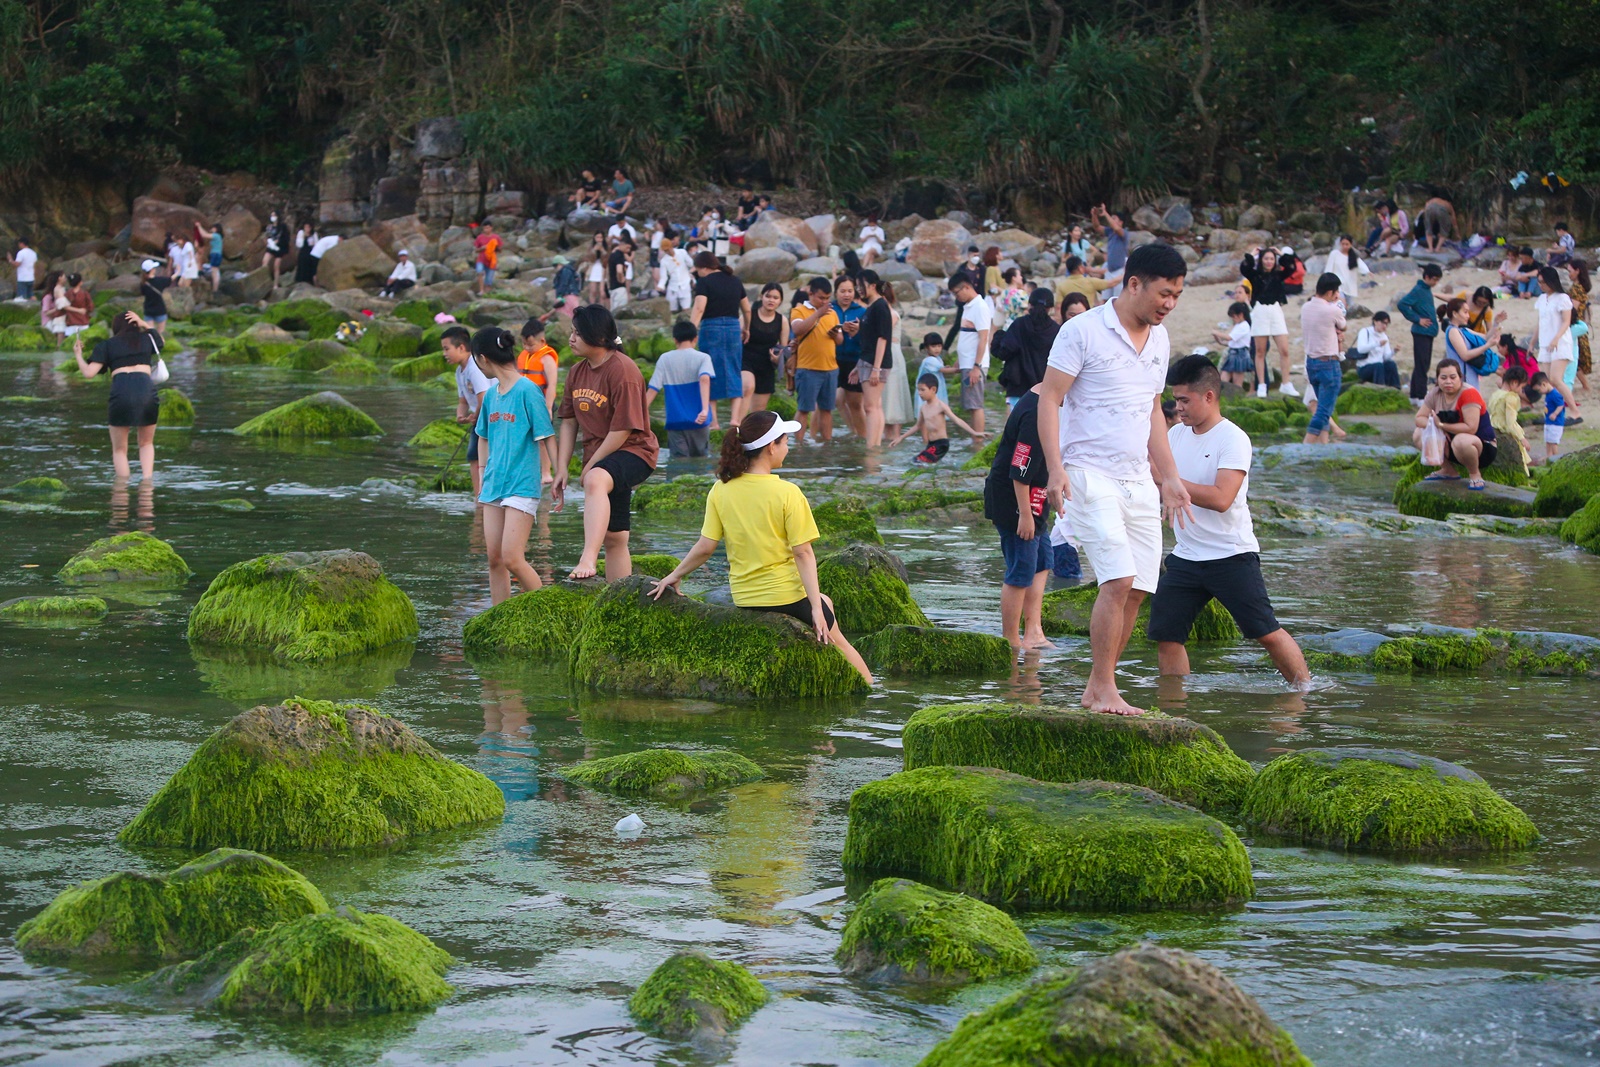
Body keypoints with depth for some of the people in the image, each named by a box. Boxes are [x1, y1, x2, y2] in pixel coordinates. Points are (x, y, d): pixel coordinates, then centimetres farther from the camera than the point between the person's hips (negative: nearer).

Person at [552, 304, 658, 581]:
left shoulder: (622, 370, -15)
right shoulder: (577, 372, 9)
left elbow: (623, 429, -18)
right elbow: (568, 423, 10)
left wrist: (589, 466, -13)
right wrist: (561, 470, 1)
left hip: (633, 452, -9)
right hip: (600, 460, 9)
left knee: (596, 480, -40)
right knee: (613, 537, 11)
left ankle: (588, 559, -55)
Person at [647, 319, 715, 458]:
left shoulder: (665, 360, 3)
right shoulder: (702, 358, -2)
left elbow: (652, 390, -2)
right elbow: (704, 379, -20)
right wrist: (705, 409, -30)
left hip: (675, 422, 1)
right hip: (698, 421, 0)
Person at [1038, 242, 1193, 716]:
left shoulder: (1159, 340, 13)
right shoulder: (1083, 331, -8)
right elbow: (1049, 399, -10)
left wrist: (1169, 477, 22)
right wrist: (1056, 469, -19)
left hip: (1139, 481, 7)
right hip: (1090, 475, -7)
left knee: (1138, 588, 2)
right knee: (1119, 579, -18)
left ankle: (1098, 689, 11)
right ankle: (1103, 688, -10)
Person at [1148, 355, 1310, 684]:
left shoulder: (1233, 439, -13)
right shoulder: (1175, 435, 9)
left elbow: (1221, 498, -24)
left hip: (1231, 556, -6)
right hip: (1184, 557, 6)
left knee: (1266, 632, -5)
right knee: (1165, 636, 0)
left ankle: (1306, 693, 8)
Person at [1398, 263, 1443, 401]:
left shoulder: (1427, 290, 13)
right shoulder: (1418, 290, -14)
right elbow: (1402, 304, -23)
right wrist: (1417, 319, -18)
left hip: (1428, 332, 9)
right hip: (1421, 332, -9)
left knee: (1423, 365, 13)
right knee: (1421, 365, -7)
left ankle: (1414, 396, 19)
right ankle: (1421, 396, -6)